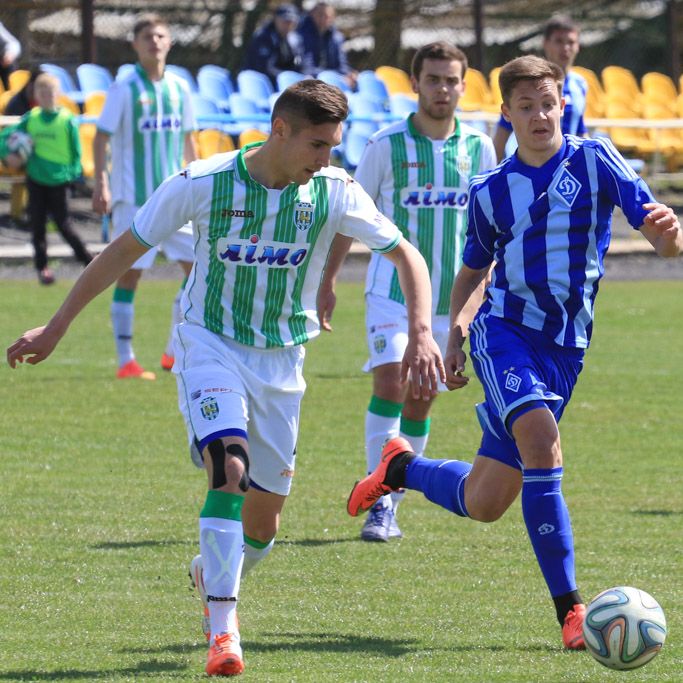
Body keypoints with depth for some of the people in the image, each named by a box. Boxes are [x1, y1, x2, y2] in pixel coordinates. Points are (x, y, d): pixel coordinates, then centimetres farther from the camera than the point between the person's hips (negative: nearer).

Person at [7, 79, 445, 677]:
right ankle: (223, 631, -25)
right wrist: (55, 329, -2)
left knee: (263, 524, 5)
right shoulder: (203, 183, -16)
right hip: (211, 343, -3)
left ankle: (213, 580, 39)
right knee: (229, 469, -27)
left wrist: (422, 335, -16)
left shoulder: (335, 192, -11)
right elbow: (124, 251, -5)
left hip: (282, 359, 3)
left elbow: (405, 254, -1)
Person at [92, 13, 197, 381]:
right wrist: (101, 183, -15)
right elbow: (102, 137, -6)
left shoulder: (179, 88, 8)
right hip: (133, 197, -5)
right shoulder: (124, 88, -6)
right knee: (129, 272, -3)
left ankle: (175, 351, 14)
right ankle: (126, 361, 2)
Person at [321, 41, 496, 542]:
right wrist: (329, 278, 2)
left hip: (450, 296, 3)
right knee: (390, 383, -19)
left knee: (419, 404, 5)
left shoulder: (479, 147, 4)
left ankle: (393, 503, 16)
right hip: (392, 289, -3)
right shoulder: (387, 144, -4)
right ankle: (379, 502, -16)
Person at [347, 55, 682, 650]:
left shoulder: (595, 160, -1)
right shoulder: (491, 191, 6)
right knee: (542, 445, -29)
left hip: (565, 348, 1)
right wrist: (453, 339, 4)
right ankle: (571, 610, -24)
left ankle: (402, 467, 38)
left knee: (481, 504, 4)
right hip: (504, 329, -1)